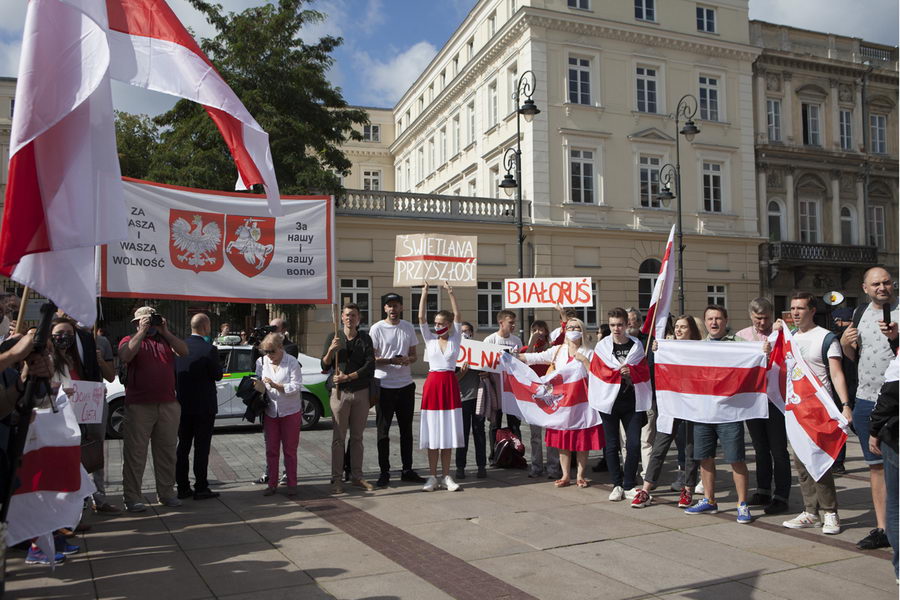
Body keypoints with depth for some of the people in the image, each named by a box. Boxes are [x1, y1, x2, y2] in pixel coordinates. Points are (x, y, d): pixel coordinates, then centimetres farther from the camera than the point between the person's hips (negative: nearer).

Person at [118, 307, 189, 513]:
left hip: (168, 405, 4)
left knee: (167, 451, 10)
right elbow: (125, 356, -16)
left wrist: (165, 332, -4)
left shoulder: (165, 340, 16)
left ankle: (166, 493, 20)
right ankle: (132, 498, 6)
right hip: (139, 406, -4)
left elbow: (184, 352, -1)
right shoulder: (130, 340, 6)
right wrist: (142, 332, -12)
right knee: (135, 452, -1)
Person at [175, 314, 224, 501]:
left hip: (183, 405, 5)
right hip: (204, 406, -5)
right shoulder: (209, 349, -16)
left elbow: (173, 374, 7)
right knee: (201, 447, 1)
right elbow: (217, 375, -8)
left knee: (183, 446, 12)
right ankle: (201, 488, 5)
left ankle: (182, 487, 18)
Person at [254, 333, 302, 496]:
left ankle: (292, 484, 15)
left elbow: (296, 386, -15)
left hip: (290, 412, -3)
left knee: (290, 450, 6)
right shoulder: (261, 362, 0)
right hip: (270, 412, 3)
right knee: (271, 450, 8)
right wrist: (259, 386, -19)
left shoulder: (292, 362, -11)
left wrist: (276, 386, -25)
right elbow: (261, 388, 4)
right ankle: (272, 484, 19)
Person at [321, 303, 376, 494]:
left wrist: (348, 377, -12)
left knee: (357, 437, 9)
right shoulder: (333, 338, 5)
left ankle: (356, 476, 16)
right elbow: (324, 366, 1)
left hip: (361, 392, 2)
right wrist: (331, 350, -17)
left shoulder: (365, 339, 7)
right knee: (338, 437, -1)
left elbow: (370, 365, -4)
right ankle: (337, 478, 3)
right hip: (340, 392, -2)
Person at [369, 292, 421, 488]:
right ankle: (384, 472, 10)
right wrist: (391, 361, -22)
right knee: (383, 430, 2)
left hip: (406, 385, 4)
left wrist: (408, 359, -11)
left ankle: (407, 470, 22)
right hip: (385, 386, -4)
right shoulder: (377, 329, -5)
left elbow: (414, 355, 13)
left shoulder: (408, 327, 8)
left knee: (406, 429, 12)